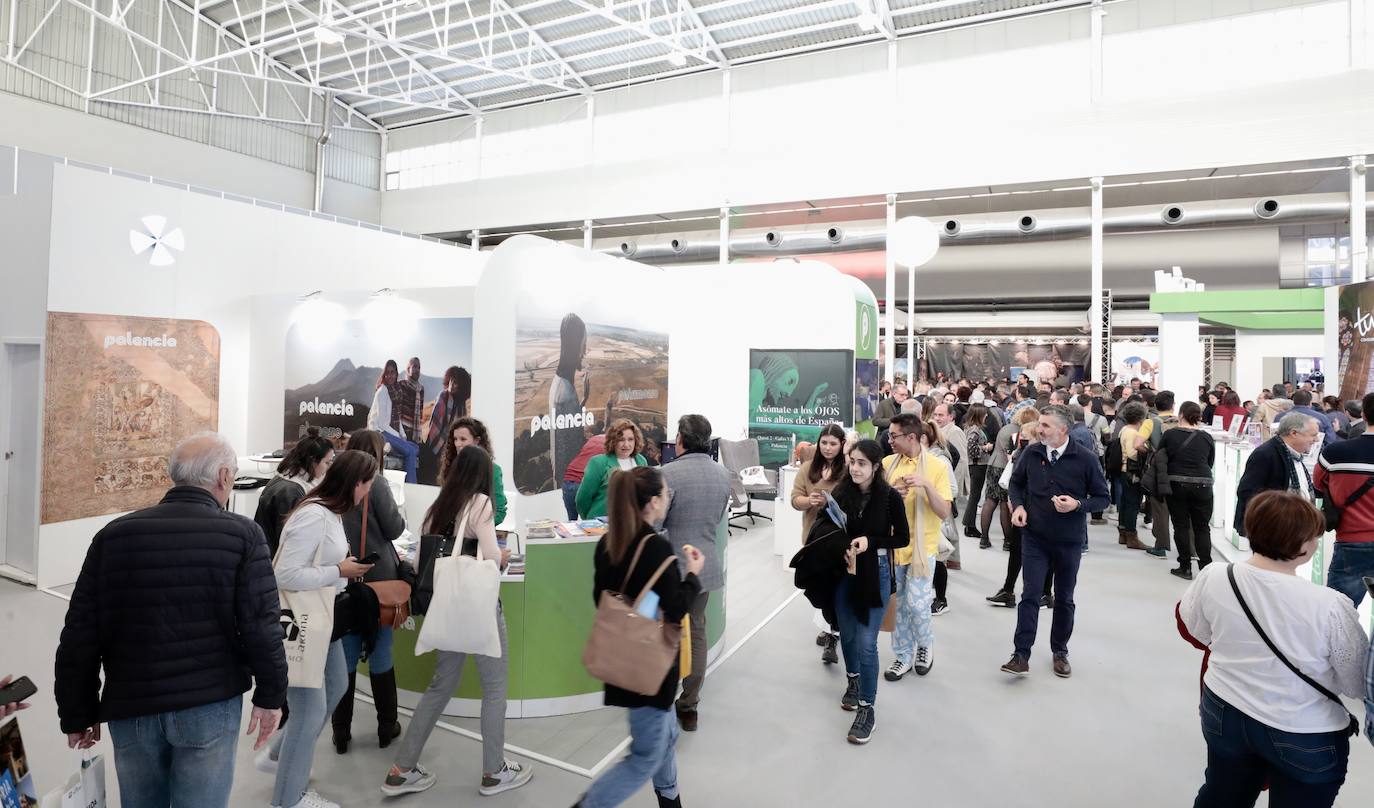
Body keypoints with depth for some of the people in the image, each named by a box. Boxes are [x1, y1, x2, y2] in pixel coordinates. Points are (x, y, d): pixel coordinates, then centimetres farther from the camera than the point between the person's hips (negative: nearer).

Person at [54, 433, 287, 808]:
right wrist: (271, 696, -2)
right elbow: (262, 627, -13)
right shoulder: (242, 535, -11)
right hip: (211, 705, -3)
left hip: (130, 706, 4)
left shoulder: (113, 534, 0)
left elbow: (80, 635, 3)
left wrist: (77, 714, 13)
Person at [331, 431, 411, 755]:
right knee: (380, 655, 8)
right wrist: (399, 517, 11)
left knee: (345, 655, 12)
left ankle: (341, 730, 20)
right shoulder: (375, 482, -12)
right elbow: (394, 529, -8)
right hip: (378, 579, -4)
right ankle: (387, 726, 20)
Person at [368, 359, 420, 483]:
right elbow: (382, 422, -16)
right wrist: (398, 436, -11)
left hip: (391, 432, 8)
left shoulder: (396, 388, 12)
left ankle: (410, 484, -1)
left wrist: (403, 435, 5)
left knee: (416, 448, -1)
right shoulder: (382, 391, -12)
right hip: (381, 432, -8)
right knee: (411, 451, -19)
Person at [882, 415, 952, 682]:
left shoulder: (937, 467, -9)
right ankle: (904, 656, 27)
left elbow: (944, 512, -12)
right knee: (897, 605, 10)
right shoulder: (888, 463, 0)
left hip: (922, 546, -3)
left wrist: (927, 485, -26)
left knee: (916, 603, -7)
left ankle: (926, 643, 24)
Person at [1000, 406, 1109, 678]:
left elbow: (1102, 497, -2)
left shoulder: (1085, 459, -10)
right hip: (1034, 538, 0)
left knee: (1064, 599, 14)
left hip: (1069, 542, 0)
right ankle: (1021, 655, 2)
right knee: (1030, 596, -2)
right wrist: (1018, 505, -6)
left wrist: (1078, 504, -20)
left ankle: (1060, 651, 31)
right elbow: (1016, 482, 12)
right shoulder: (1031, 453, -4)